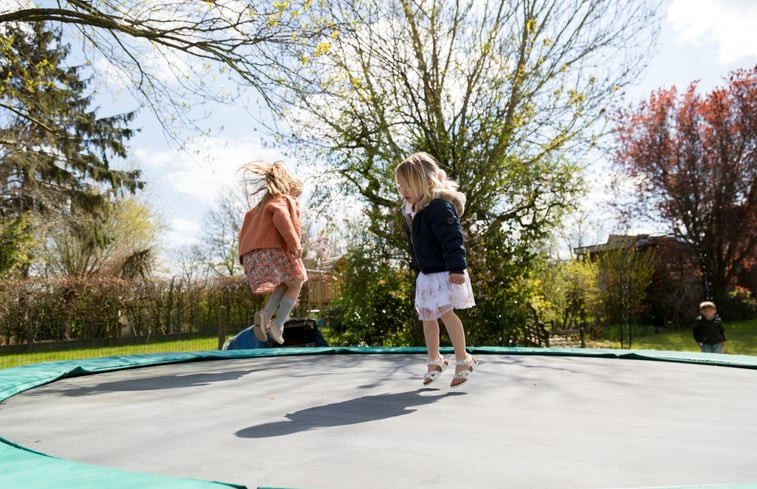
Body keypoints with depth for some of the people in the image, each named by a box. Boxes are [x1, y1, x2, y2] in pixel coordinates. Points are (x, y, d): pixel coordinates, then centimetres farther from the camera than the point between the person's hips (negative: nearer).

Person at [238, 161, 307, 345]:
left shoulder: (261, 205, 30)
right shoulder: (285, 200, 5)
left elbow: (244, 232, 26)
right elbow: (281, 217, -19)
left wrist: (243, 256, 26)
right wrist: (295, 243, -22)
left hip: (250, 255, 8)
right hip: (274, 250, -8)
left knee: (284, 284, 23)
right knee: (295, 285, 11)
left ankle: (266, 314, -1)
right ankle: (278, 324, -3)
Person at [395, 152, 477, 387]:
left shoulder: (440, 206, -20)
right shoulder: (410, 211, 8)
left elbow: (452, 239, -26)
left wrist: (456, 268, -31)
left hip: (445, 273, -9)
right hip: (426, 274, 9)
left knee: (445, 312, -13)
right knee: (427, 317, 14)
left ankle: (462, 359, 3)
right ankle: (434, 360, 29)